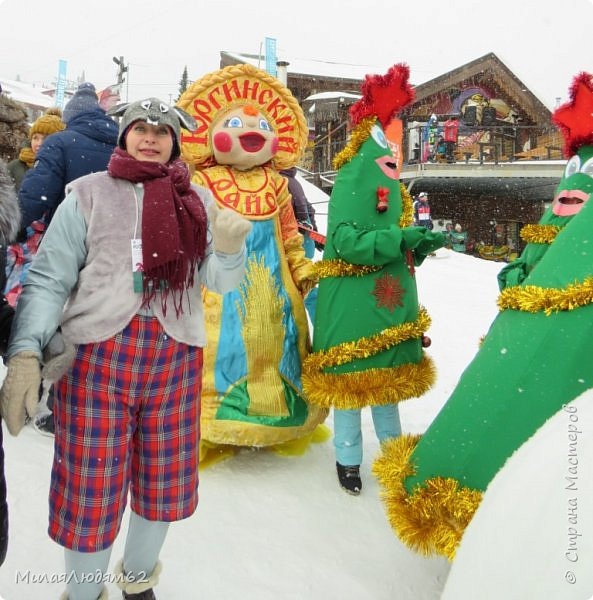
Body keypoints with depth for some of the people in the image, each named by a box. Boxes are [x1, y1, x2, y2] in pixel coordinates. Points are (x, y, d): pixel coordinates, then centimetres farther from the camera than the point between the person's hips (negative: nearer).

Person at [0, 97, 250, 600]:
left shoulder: (198, 201, 9)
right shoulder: (88, 195, 1)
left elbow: (220, 282, 5)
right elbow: (48, 279, -4)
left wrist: (229, 248, -16)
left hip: (176, 357, 3)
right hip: (97, 353, -2)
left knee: (164, 479, 14)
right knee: (89, 484, 3)